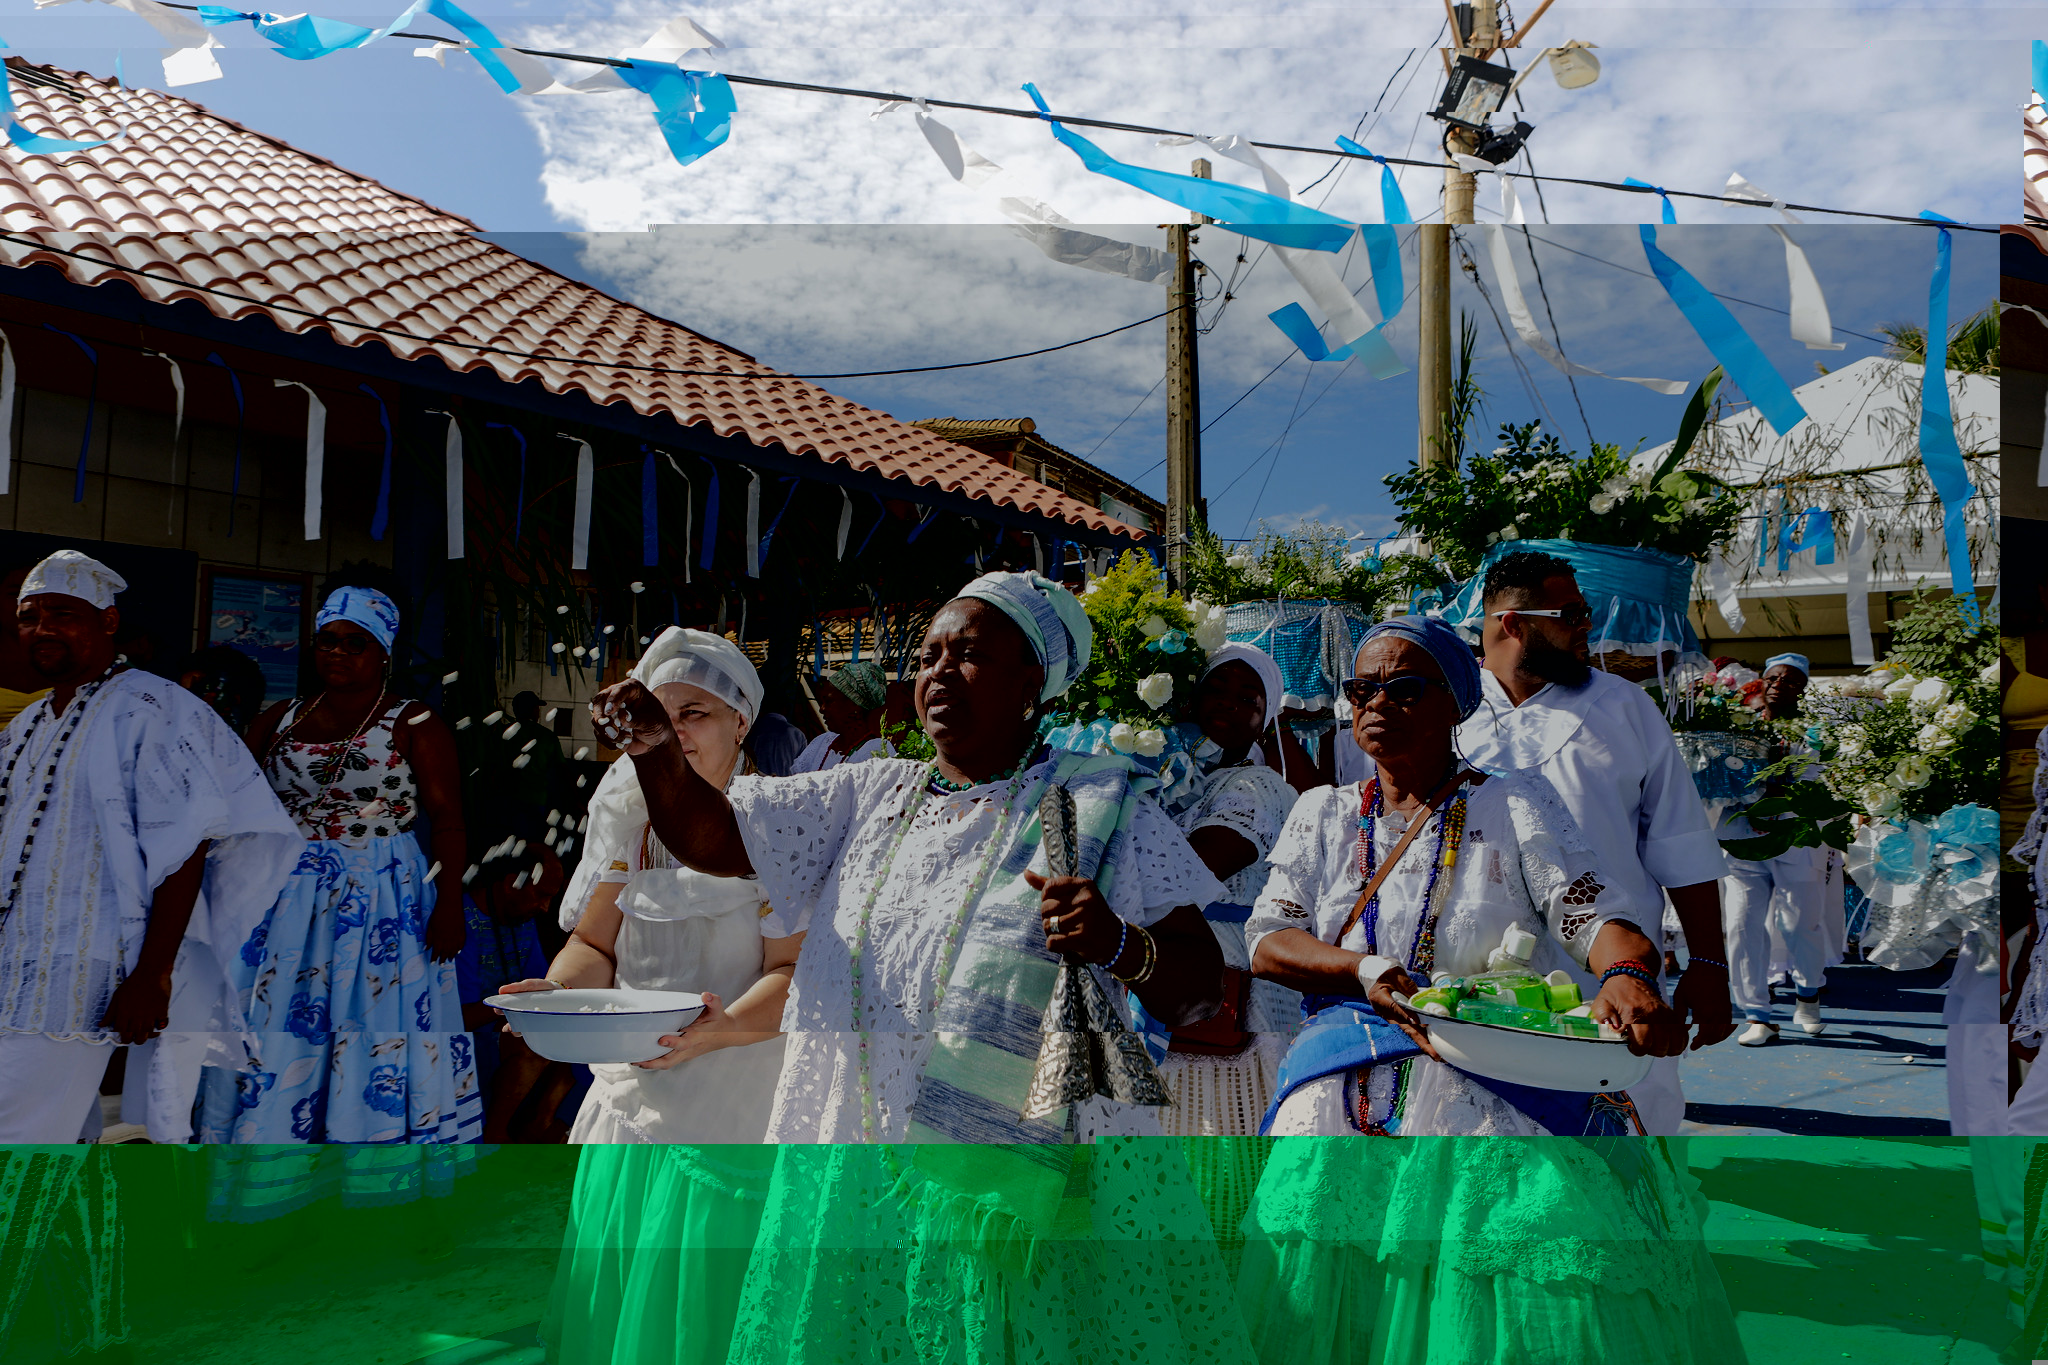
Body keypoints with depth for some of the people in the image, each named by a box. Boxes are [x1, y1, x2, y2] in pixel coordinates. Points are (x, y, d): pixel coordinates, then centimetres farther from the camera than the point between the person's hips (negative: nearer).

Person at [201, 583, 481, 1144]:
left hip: (380, 898, -4)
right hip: (285, 900, 5)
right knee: (272, 1029, 5)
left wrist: (449, 904, -17)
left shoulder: (416, 725, -3)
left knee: (373, 1028, -3)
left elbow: (448, 819, -9)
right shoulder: (279, 720, 12)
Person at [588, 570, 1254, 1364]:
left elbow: (1199, 992, -6)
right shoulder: (871, 796, 12)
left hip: (1034, 1193, -4)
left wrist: (1121, 946, -27)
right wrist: (655, 746, -12)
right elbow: (710, 837, 6)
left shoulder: (1099, 807, -1)